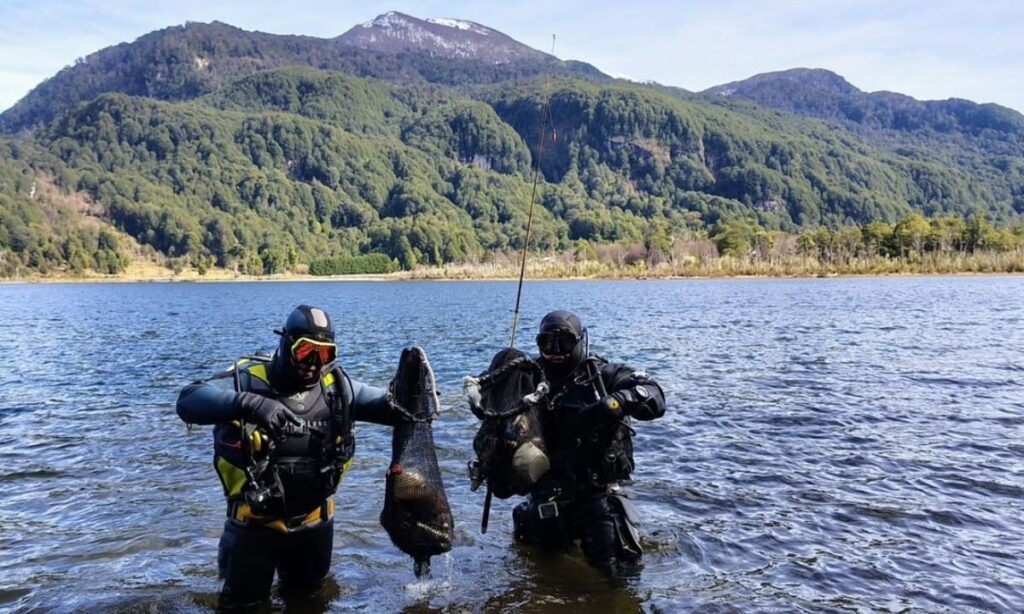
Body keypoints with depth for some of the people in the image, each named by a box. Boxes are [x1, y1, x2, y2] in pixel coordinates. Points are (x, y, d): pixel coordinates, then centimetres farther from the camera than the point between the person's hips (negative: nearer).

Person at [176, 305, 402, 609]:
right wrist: (248, 403, -43)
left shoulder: (336, 386, -3)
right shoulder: (249, 378, -15)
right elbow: (189, 401, -27)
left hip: (314, 521, 3)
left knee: (306, 593, 23)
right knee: (243, 601, 13)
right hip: (256, 521, -3)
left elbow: (390, 406, -6)